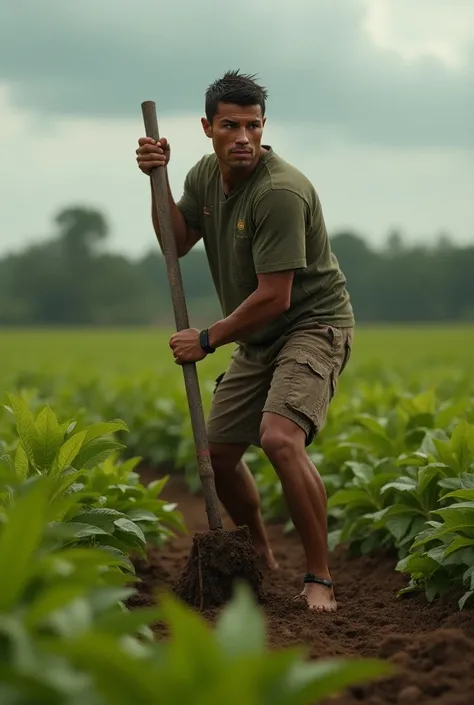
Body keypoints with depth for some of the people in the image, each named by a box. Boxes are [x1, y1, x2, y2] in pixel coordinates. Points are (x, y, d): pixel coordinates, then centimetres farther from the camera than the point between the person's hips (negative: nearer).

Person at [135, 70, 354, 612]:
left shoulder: (279, 192, -26)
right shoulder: (207, 175, 3)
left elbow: (274, 297, -25)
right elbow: (177, 243, 9)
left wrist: (207, 340, -14)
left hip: (313, 325, -9)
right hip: (258, 338, 9)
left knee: (280, 437, -30)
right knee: (218, 451, 10)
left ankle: (318, 578, -19)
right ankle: (261, 557, 34)